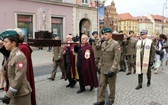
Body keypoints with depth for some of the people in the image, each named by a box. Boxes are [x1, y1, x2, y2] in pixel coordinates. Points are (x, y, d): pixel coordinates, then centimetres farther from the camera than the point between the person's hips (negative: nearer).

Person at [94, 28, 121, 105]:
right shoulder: (103, 43, 8)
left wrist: (112, 70, -21)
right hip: (103, 69, 6)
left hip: (111, 69, -6)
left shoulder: (115, 44, -13)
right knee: (102, 84, 9)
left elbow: (117, 58, -17)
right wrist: (99, 66, 14)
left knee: (111, 85, 10)